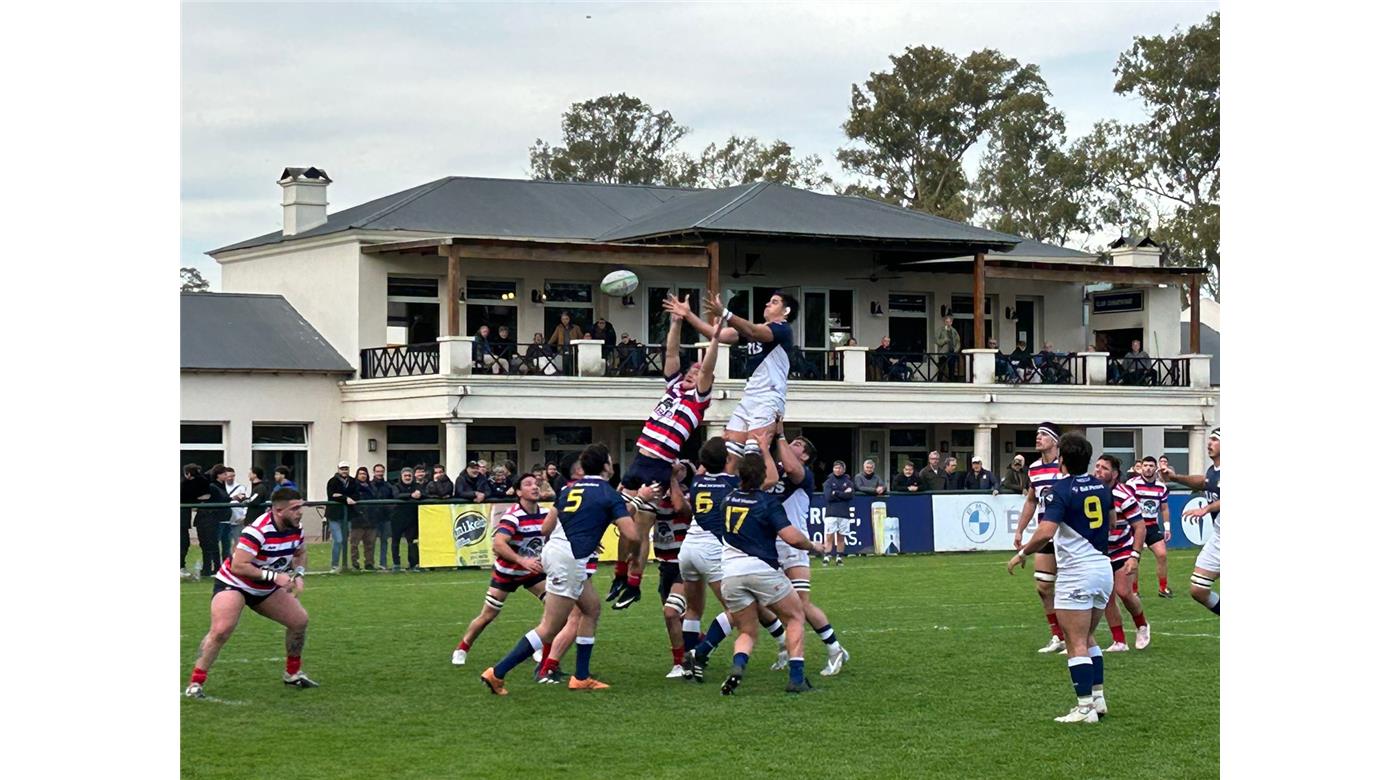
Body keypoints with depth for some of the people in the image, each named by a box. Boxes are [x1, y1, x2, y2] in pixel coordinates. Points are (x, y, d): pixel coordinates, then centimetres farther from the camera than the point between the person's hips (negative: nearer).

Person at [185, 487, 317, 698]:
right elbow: (238, 566, -34)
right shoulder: (258, 531, -32)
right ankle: (195, 683, -15)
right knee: (220, 631, -25)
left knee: (299, 620, 4)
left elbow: (300, 553, 14)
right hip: (234, 584, -8)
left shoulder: (296, 528, -8)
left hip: (266, 589, 8)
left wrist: (298, 574, -6)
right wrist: (273, 575, -35)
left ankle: (293, 673, 24)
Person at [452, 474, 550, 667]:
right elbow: (497, 544, -42)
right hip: (506, 571, -5)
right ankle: (461, 649, 21)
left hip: (532, 570, 5)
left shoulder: (545, 514, -9)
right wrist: (522, 560, -51)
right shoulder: (513, 517, -28)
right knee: (487, 615, -1)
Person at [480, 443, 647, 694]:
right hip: (569, 561, -9)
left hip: (553, 550, 9)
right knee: (549, 630, -4)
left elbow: (545, 528, 17)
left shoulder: (570, 489, 15)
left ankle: (581, 677, 21)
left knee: (591, 608, 21)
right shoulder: (609, 495, -5)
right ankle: (498, 673, -7)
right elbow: (631, 535, -9)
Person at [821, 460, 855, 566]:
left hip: (844, 513, 2)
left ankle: (840, 558, 10)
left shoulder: (848, 482, 10)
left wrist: (836, 493, -8)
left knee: (841, 537, 5)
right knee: (829, 537, -8)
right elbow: (828, 496, -8)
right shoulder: (828, 482, 6)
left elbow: (851, 495, -5)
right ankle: (826, 557, -9)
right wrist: (844, 494, -6)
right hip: (831, 513, -2)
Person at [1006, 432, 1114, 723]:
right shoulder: (1101, 487, 8)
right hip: (1103, 568, 7)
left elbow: (1045, 532, -23)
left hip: (1076, 573, -7)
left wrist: (1022, 554, -10)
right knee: (1088, 638, 20)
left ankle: (1085, 708, -6)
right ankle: (1098, 698, 18)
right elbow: (1112, 522, 25)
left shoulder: (1061, 490, -13)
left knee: (1077, 644, -4)